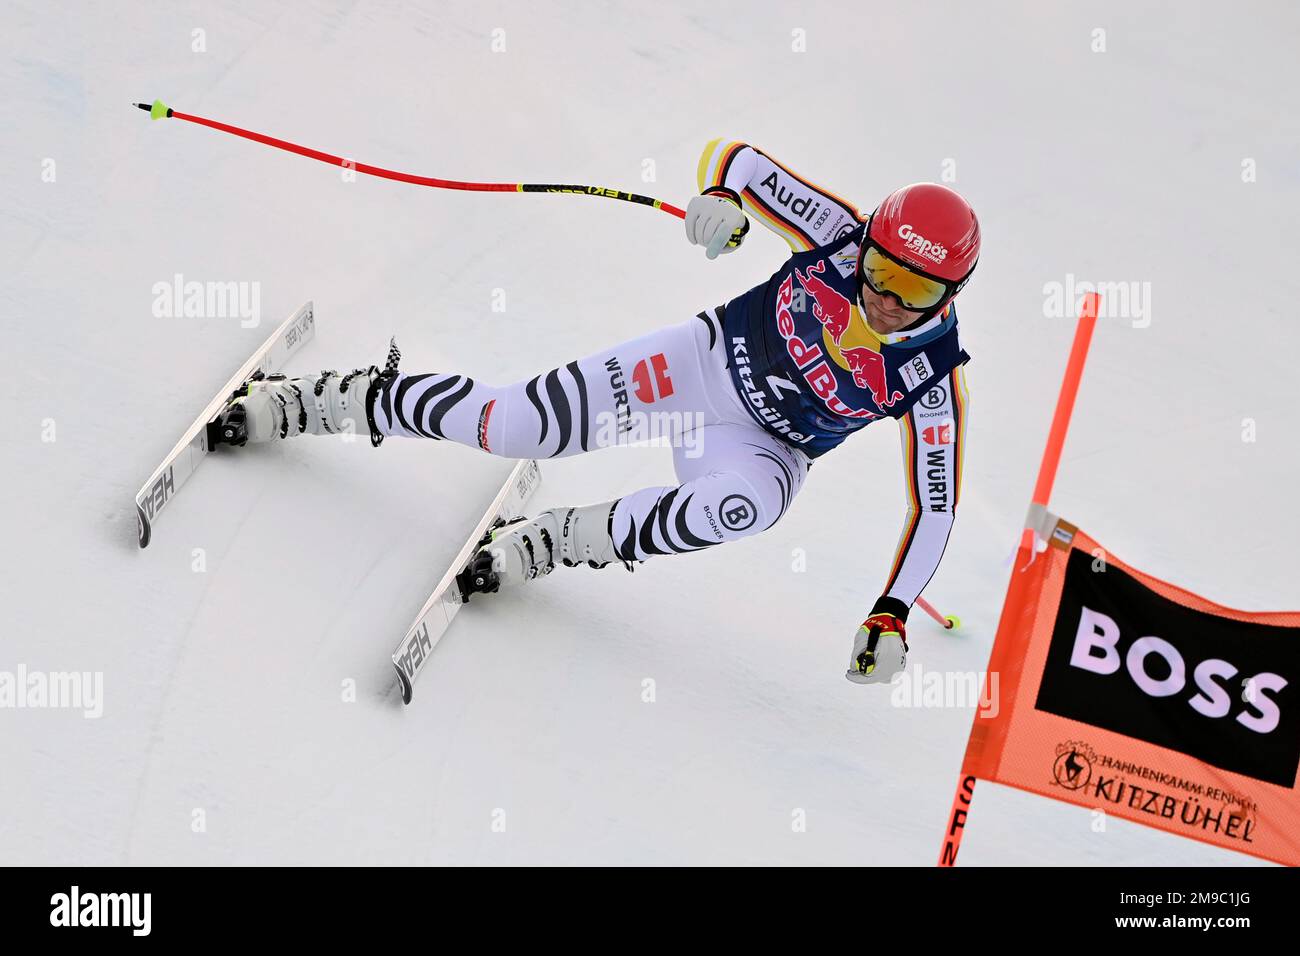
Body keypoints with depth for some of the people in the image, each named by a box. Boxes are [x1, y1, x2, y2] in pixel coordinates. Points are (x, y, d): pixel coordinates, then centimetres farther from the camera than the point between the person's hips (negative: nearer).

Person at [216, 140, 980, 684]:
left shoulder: (932, 381, -23)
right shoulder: (838, 235, -20)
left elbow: (935, 505, -16)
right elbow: (732, 153, -11)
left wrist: (892, 614, -24)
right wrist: (718, 198, -34)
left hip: (765, 444, -1)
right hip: (705, 356, 1)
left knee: (754, 500, -38)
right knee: (508, 424, -10)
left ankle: (555, 543, -21)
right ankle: (349, 398, 16)